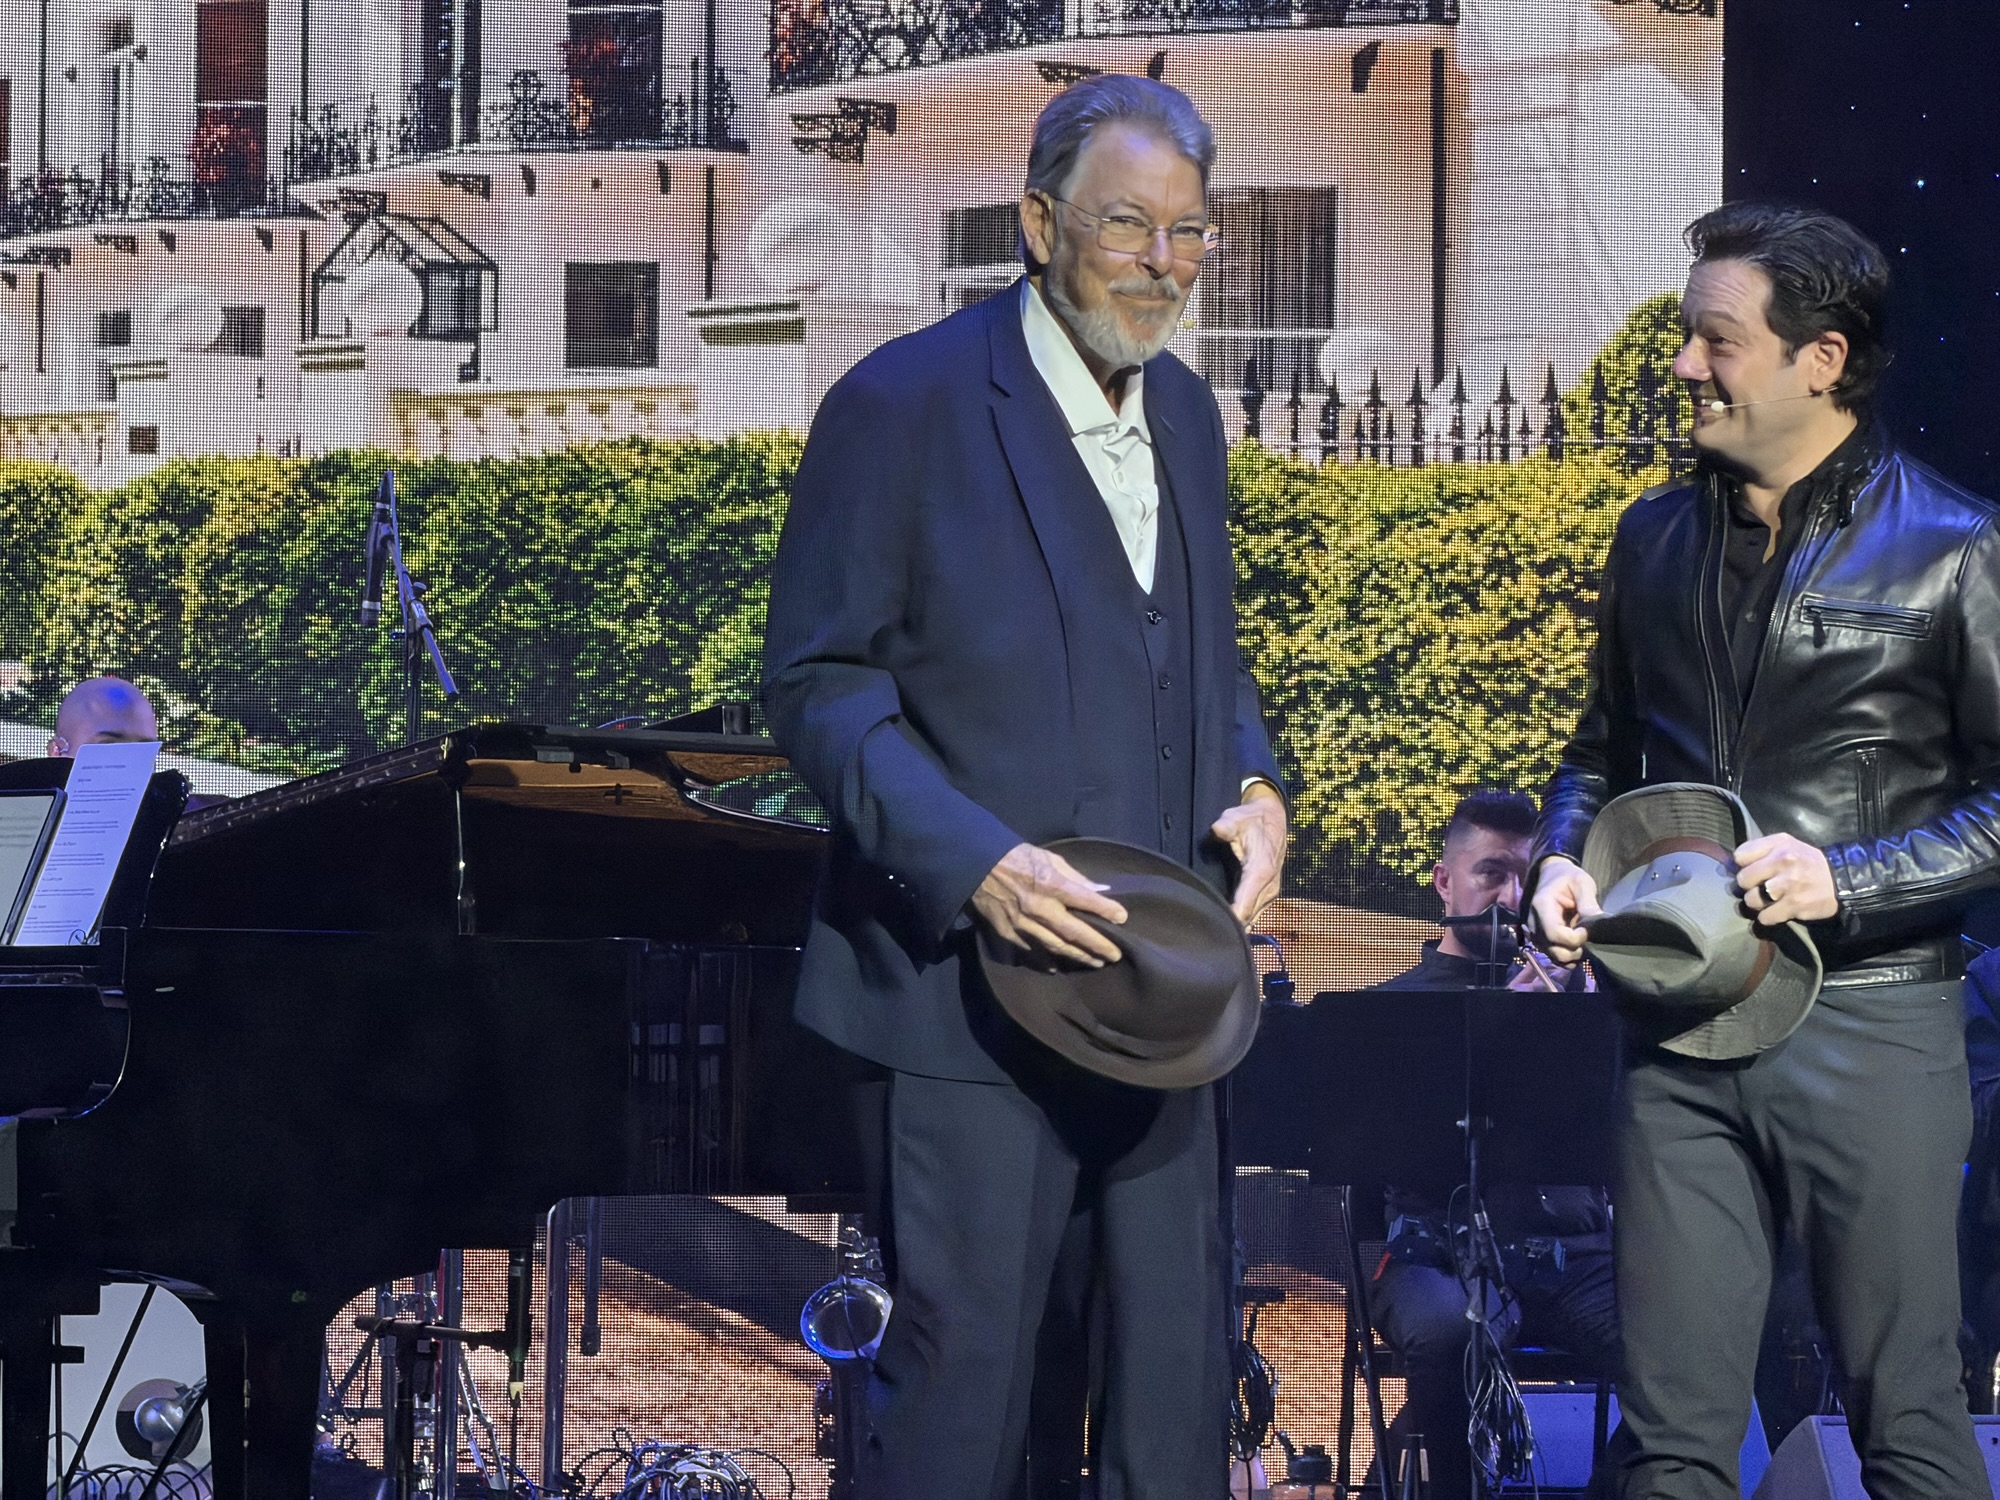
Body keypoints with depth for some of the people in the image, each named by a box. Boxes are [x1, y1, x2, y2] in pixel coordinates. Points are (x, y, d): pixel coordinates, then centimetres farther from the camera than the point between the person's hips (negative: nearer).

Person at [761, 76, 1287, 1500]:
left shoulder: (1186, 413, 14)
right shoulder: (905, 405, -8)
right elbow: (817, 682, -9)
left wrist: (1254, 785, 2)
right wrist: (971, 861, -22)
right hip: (977, 973, -6)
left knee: (1178, 1370, 7)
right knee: (965, 1372, -4)